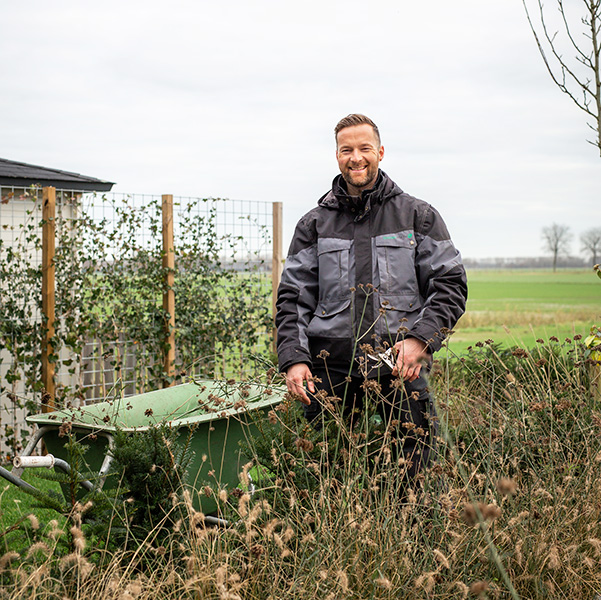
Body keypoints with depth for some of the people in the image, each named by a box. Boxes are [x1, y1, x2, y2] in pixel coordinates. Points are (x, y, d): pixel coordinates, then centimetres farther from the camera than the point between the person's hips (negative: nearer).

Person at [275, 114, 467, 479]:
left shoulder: (418, 216, 9)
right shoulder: (315, 224, 12)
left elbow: (451, 284, 4)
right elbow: (293, 297, 10)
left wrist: (421, 339, -11)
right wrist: (293, 358, -4)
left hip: (401, 367, -1)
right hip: (332, 370, 1)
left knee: (411, 480, -1)